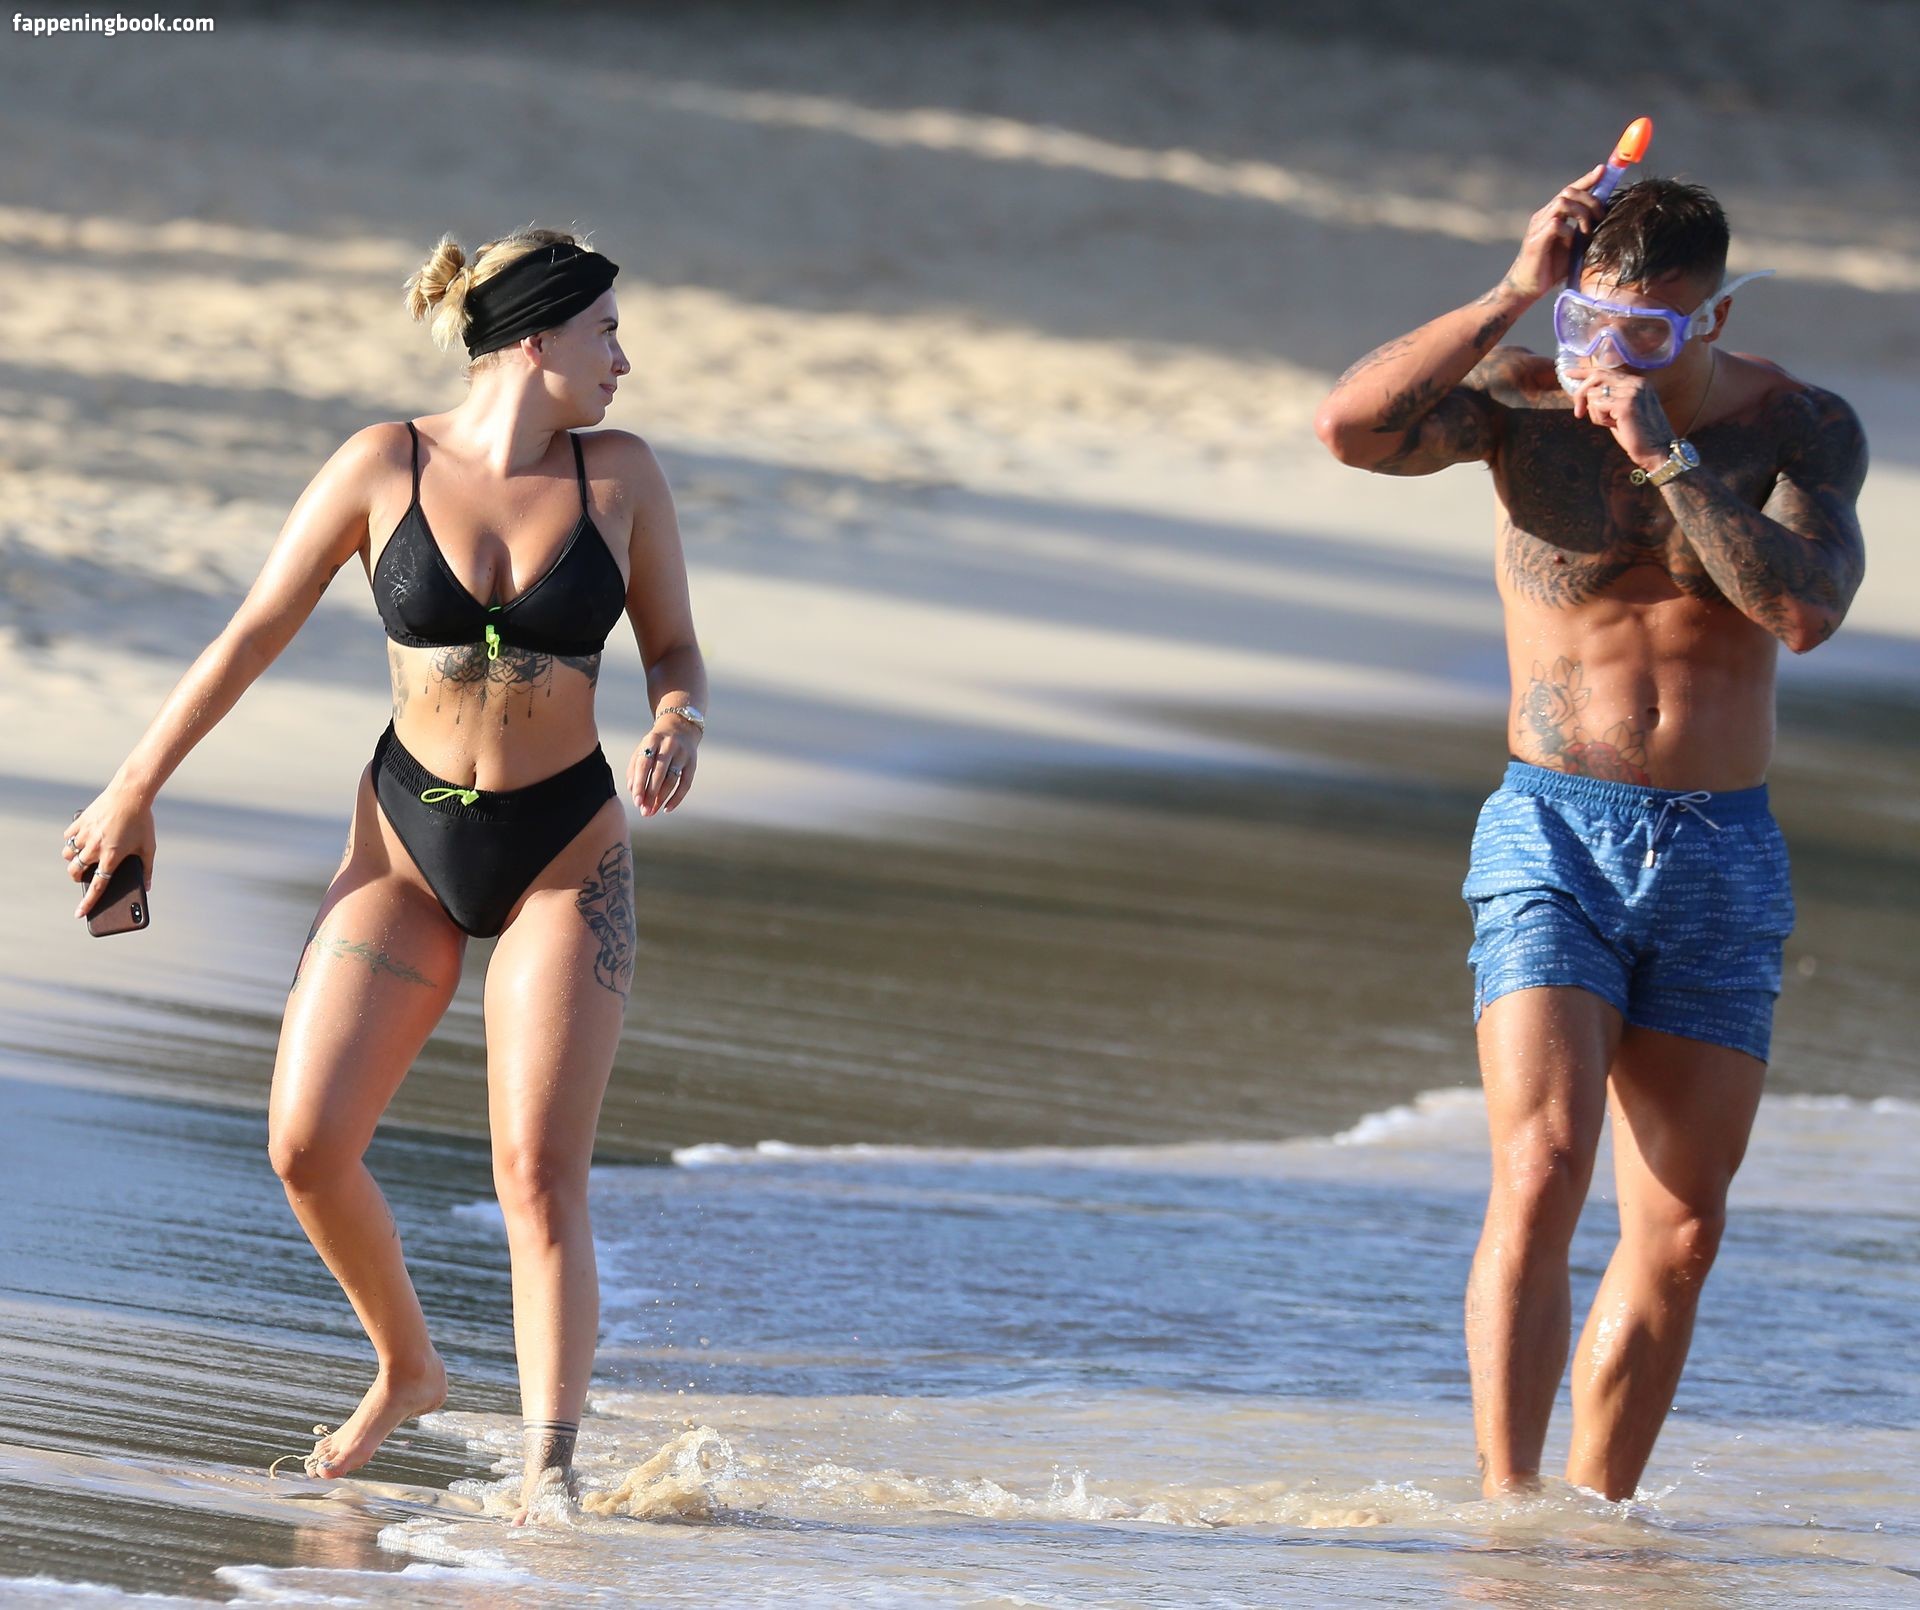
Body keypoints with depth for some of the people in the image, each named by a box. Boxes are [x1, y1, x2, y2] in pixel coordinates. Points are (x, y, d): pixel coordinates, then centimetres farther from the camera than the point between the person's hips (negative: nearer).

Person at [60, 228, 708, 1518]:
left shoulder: (622, 477, -3)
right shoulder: (386, 468, -6)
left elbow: (674, 650, 7)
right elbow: (255, 635, 1)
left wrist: (679, 725, -17)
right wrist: (136, 790, 6)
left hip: (565, 854, -1)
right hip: (408, 841, 1)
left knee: (541, 1175, -11)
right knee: (308, 1144, -6)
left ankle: (549, 1472, -11)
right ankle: (407, 1370, 19)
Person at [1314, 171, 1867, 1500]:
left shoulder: (1802, 429, 0)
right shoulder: (1528, 396, -3)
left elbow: (1806, 611, -17)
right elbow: (1351, 427, -21)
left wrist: (1665, 453, -21)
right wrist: (1514, 297, -21)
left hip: (1724, 857, 2)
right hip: (1555, 839, -2)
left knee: (1680, 1231, 4)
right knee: (1540, 1174, -19)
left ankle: (1598, 1514, 15)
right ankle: (1505, 1505, -21)